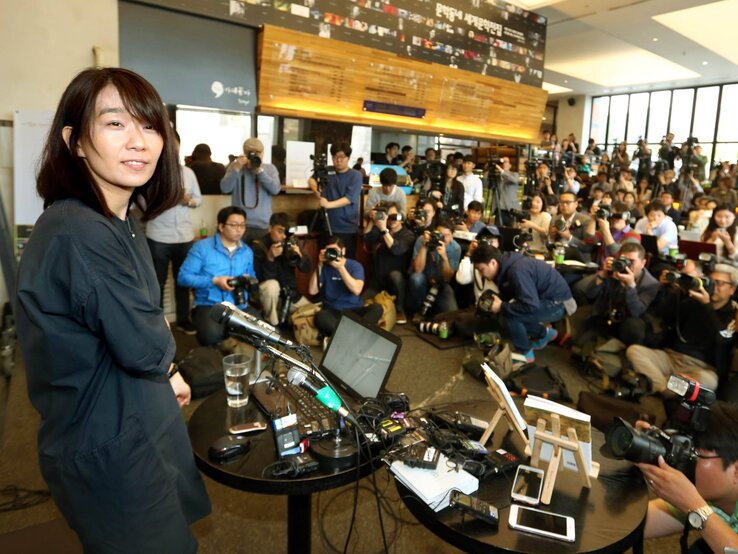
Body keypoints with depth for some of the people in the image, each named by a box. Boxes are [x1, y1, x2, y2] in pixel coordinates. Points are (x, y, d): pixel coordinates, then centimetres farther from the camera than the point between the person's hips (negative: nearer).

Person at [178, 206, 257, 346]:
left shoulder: (247, 251, 15)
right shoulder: (202, 247, -2)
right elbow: (183, 277, -6)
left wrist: (248, 281, -3)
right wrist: (214, 281, -15)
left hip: (240, 305, 4)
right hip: (209, 305, -4)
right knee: (212, 335, -36)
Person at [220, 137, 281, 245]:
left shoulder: (270, 169, 8)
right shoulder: (235, 166, 5)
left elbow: (275, 189, -9)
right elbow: (225, 188, -8)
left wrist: (260, 170, -15)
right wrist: (237, 168, -17)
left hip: (263, 225, 1)